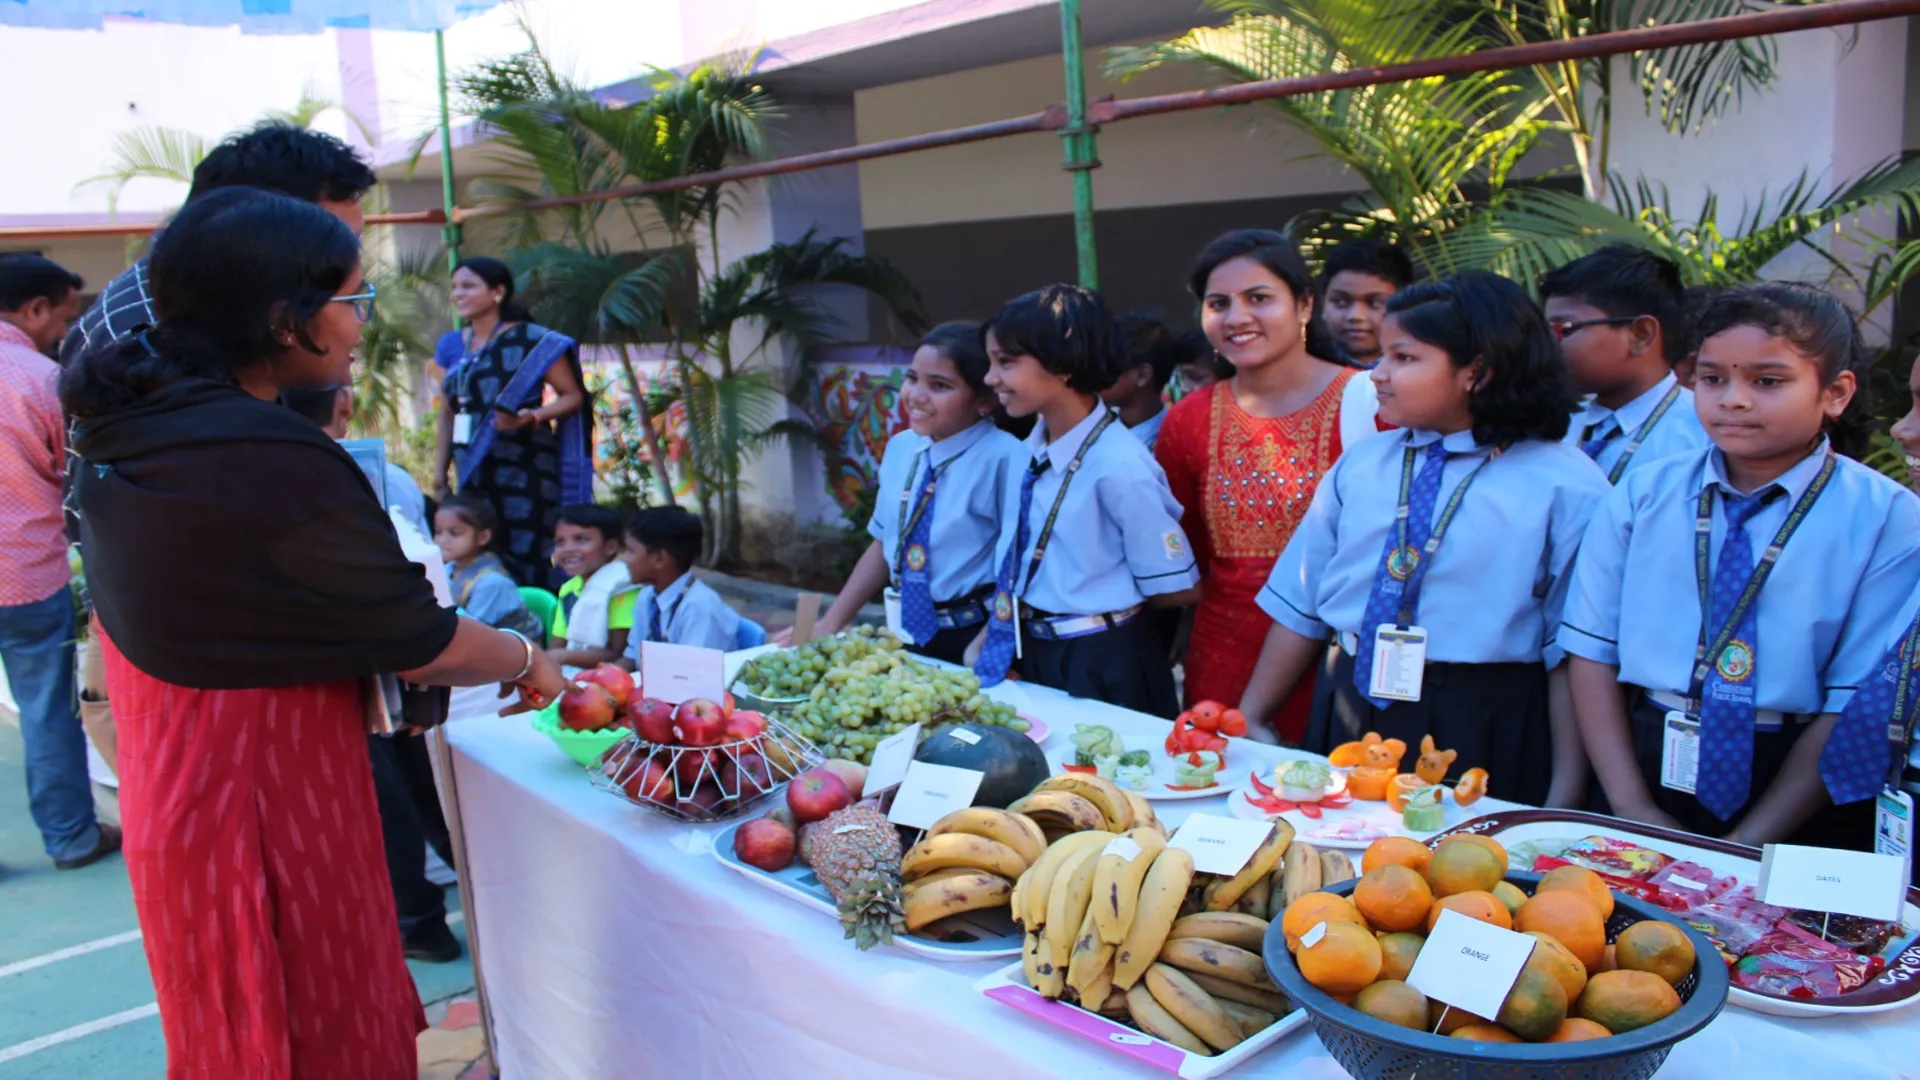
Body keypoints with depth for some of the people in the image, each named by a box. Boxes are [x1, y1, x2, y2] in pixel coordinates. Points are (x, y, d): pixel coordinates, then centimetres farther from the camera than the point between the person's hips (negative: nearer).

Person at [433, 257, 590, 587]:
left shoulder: (532, 339, -6)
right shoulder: (451, 346, 12)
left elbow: (573, 396, -5)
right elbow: (447, 414, 16)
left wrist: (532, 417, -22)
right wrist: (439, 477, 12)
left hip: (524, 469, -6)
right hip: (473, 472, 6)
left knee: (526, 563, -9)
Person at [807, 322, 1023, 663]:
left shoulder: (1003, 458, -18)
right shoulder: (900, 447, 2)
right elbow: (885, 543, 10)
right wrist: (829, 625, 8)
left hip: (974, 636, -6)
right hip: (909, 634, 6)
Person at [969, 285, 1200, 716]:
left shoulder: (1118, 467, -22)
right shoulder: (1029, 453, 0)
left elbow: (1180, 589, -14)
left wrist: (1109, 602, -1)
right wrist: (990, 634, 0)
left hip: (1103, 669, -7)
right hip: (1030, 656, 7)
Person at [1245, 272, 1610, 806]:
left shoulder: (1566, 486, -6)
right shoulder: (1359, 464, 8)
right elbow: (1300, 604, 10)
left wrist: (1563, 800, -10)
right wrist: (1248, 717, 8)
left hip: (1481, 734, -4)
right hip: (1349, 718, 4)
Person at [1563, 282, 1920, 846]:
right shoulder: (1643, 493, 4)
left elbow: (1858, 706, -7)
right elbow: (1593, 651, 1)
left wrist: (1750, 845, -14)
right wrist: (1632, 808, -9)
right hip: (1646, 763, 1)